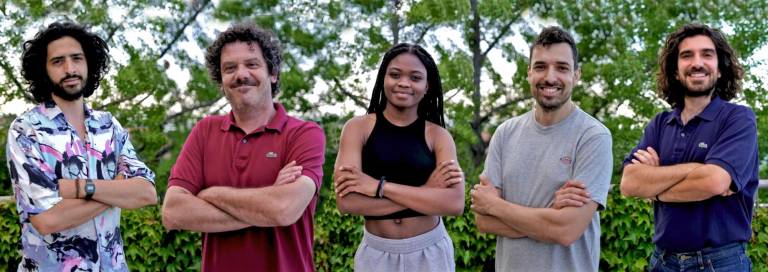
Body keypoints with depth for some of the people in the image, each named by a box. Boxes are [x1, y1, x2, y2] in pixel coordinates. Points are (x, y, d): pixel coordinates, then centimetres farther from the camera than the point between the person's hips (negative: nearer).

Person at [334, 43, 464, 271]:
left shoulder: (438, 135, -4)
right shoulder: (358, 128, -6)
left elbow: (455, 203, -18)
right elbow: (347, 202, -17)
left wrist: (379, 187, -21)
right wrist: (425, 191, -19)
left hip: (430, 253, 1)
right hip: (377, 254, 0)